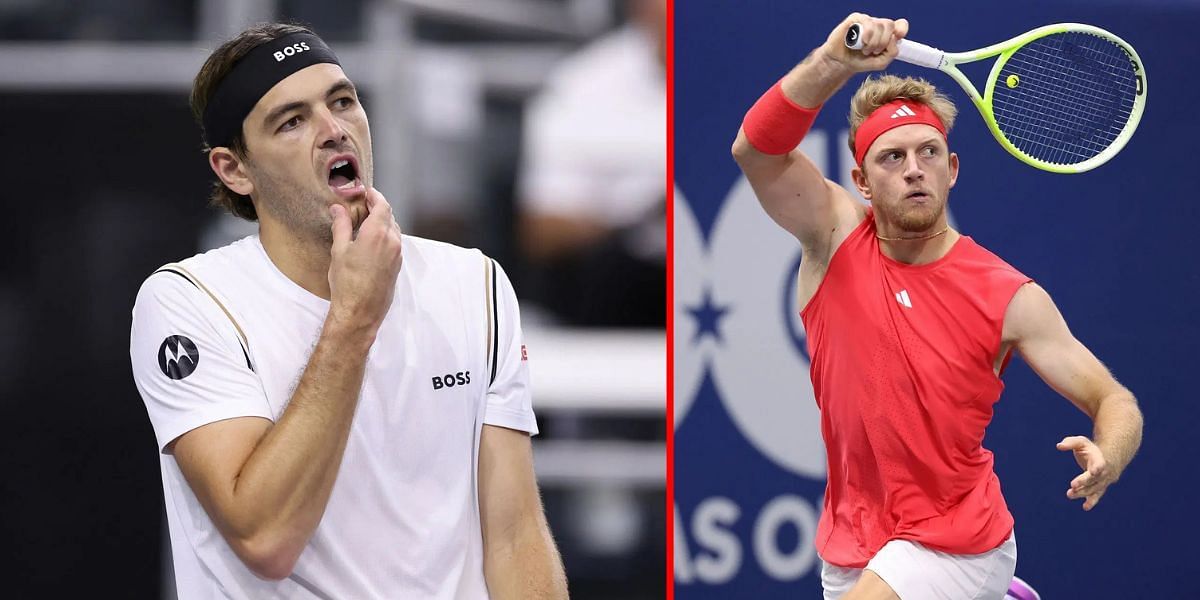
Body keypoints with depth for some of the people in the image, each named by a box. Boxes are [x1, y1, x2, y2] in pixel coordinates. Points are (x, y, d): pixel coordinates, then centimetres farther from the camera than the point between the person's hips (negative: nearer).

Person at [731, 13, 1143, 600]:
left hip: (952, 545, -4)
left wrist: (1106, 461, -31)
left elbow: (1115, 402, -7)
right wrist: (833, 61, -38)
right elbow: (756, 149, -22)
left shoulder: (1010, 298, -10)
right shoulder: (836, 237, -5)